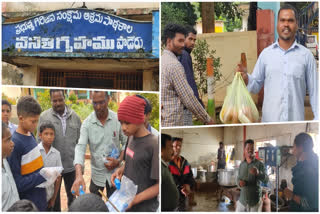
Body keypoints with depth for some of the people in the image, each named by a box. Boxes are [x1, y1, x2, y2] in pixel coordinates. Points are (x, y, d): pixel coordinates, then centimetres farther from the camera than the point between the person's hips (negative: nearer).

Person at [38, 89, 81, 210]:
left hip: (71, 165, 2)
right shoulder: (44, 117, -7)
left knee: (73, 196, 16)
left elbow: (79, 141, 5)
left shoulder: (74, 116, 0)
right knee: (54, 197, 14)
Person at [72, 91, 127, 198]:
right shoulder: (87, 123, -10)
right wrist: (79, 175, -33)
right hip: (96, 174, 0)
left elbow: (126, 143, 2)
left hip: (115, 173, 0)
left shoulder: (118, 119, -8)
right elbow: (80, 148, -18)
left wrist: (119, 161, -15)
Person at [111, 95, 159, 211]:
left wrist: (136, 199, -24)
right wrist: (120, 170, -2)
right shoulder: (132, 137, 1)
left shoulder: (155, 145, -21)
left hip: (143, 207, -7)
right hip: (127, 201, 7)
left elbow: (160, 185, -18)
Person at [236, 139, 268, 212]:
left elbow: (266, 180, -18)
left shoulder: (259, 164, -9)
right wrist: (239, 182, -11)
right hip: (243, 199, 4)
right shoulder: (241, 164, 6)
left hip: (255, 200, -4)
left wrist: (258, 173, -39)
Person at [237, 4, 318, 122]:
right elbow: (256, 86, 7)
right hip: (269, 120, 1)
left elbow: (314, 91, 3)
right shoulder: (266, 53, 4)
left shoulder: (306, 55, 1)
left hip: (296, 120, -1)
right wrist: (246, 78, -14)